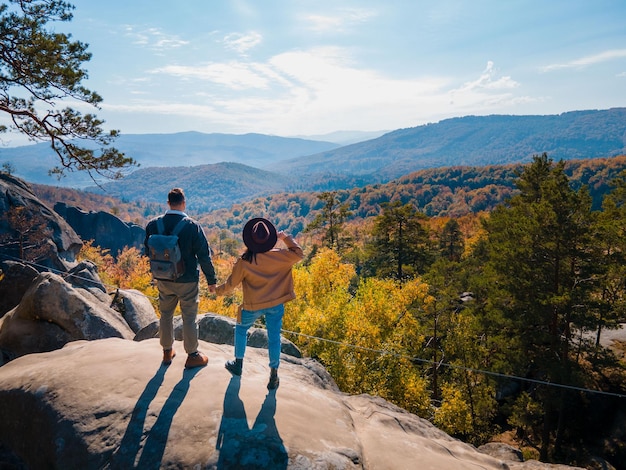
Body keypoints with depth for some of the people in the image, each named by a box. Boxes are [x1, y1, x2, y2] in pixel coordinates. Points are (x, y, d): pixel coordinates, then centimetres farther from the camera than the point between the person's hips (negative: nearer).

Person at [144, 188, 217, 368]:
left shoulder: (153, 225, -6)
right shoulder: (192, 226, -18)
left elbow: (148, 251, 8)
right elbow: (204, 255, -15)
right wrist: (211, 280, -5)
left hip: (163, 279, 4)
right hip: (187, 281, -4)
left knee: (166, 315, 20)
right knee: (189, 318, 9)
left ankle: (167, 352, 34)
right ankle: (192, 356, 22)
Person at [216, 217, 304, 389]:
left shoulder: (244, 262, -20)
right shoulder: (279, 256, -16)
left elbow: (231, 284, -7)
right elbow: (298, 254, 2)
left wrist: (219, 290, 12)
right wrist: (286, 237, 9)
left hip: (253, 306, -1)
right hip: (276, 304, 1)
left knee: (241, 329, 25)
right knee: (274, 338, 11)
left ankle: (238, 364, 37)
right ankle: (274, 375, 16)